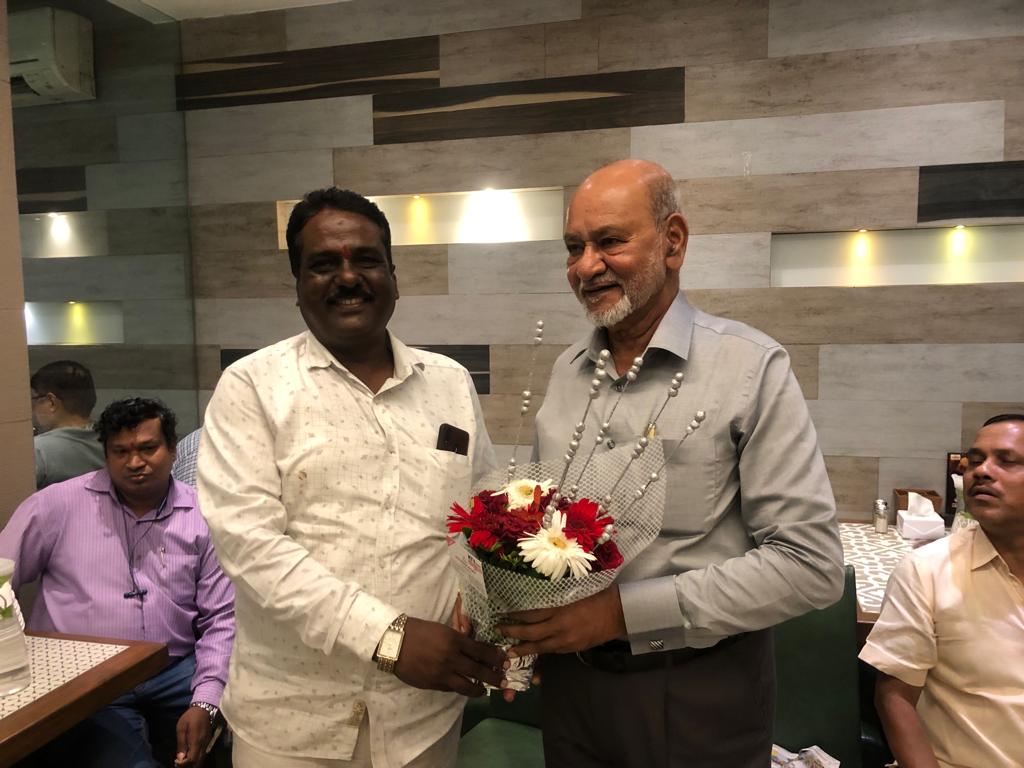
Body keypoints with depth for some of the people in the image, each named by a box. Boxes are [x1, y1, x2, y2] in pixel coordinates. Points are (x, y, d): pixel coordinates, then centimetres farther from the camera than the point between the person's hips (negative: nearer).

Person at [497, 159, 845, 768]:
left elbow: (811, 565, -18)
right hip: (572, 679, 5)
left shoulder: (752, 368, -14)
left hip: (698, 693, -4)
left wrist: (623, 611, -22)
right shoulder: (567, 371, 3)